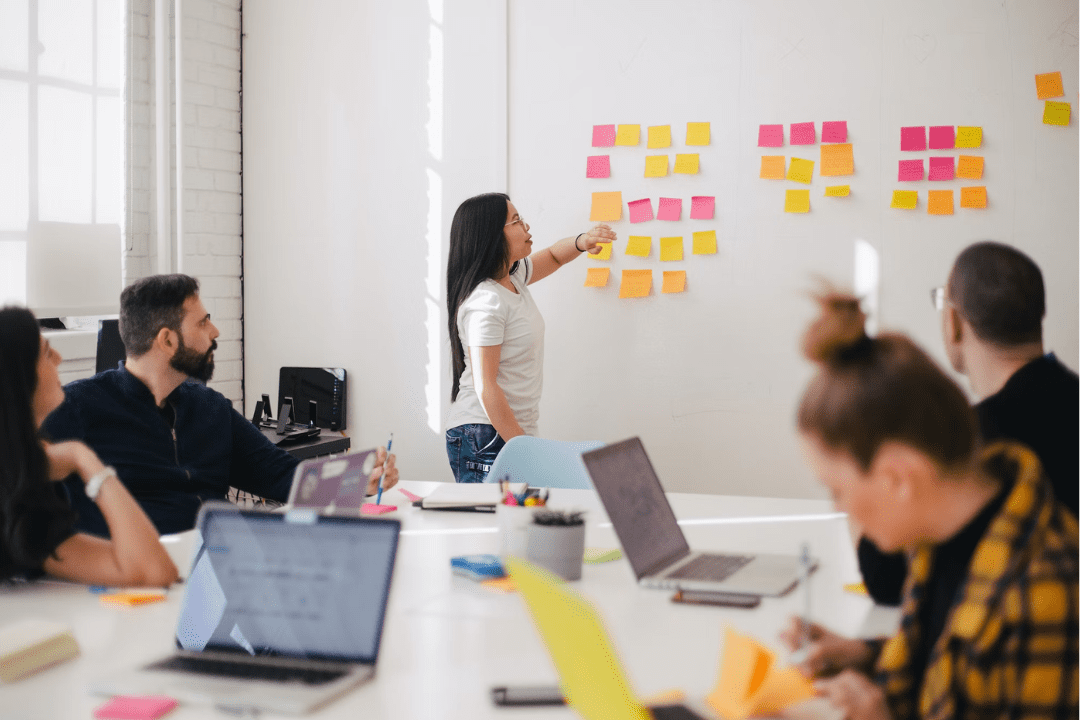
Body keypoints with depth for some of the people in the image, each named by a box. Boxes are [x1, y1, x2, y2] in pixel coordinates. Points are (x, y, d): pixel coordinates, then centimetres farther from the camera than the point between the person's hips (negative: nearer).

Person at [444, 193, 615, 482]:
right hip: (485, 439, -9)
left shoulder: (513, 276, 9)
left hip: (514, 432, 9)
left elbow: (553, 256, 30)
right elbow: (485, 387, -20)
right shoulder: (485, 301, -18)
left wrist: (581, 242, 6)